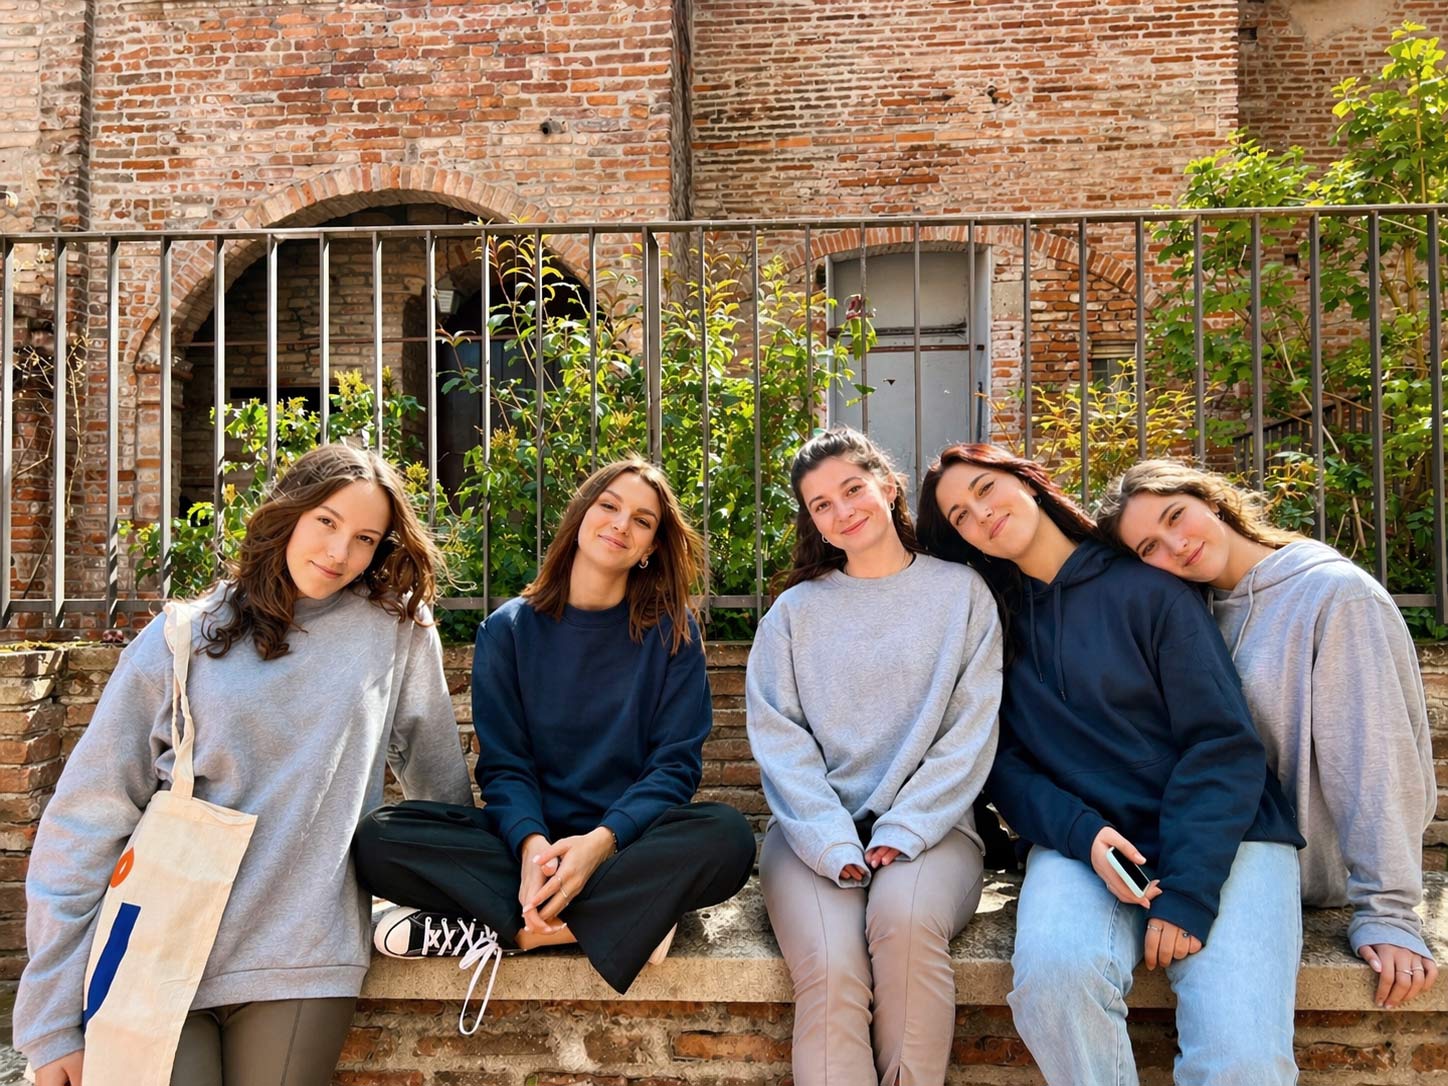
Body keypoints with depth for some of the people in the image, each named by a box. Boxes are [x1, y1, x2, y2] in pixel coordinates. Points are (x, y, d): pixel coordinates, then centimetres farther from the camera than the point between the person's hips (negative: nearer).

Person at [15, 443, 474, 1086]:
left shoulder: (397, 627, 1)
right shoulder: (181, 641, 0)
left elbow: (438, 770, 9)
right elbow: (84, 824, 0)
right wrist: (54, 1023, -2)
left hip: (301, 961, 0)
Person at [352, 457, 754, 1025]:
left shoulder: (671, 632, 2)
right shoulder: (509, 629, 5)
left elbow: (675, 764, -5)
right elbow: (504, 764, -1)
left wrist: (601, 842, -23)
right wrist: (532, 843, -23)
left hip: (629, 840, 0)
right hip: (530, 835, 1)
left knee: (727, 835, -33)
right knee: (379, 836, -24)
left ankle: (518, 929, -24)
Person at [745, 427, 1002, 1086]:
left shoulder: (962, 593, 10)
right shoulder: (795, 610, 12)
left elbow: (971, 735, 1)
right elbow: (778, 739, 2)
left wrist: (901, 833, -12)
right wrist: (835, 847, -13)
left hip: (928, 827, 0)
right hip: (816, 830, 1)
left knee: (904, 917, -34)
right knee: (831, 971, -28)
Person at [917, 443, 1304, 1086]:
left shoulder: (1146, 588, -1)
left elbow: (1224, 745, -5)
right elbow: (1005, 766, 5)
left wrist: (1188, 892, -15)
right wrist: (1081, 833, -16)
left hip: (1222, 839, -1)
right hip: (1080, 841, 2)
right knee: (1052, 973, -31)